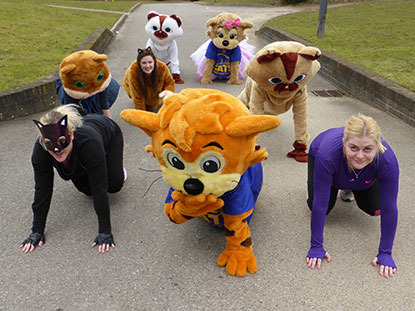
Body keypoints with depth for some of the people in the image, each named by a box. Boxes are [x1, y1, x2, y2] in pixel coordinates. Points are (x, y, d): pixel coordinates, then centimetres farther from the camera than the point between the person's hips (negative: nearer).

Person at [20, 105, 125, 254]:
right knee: (86, 189, -4)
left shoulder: (89, 142, -48)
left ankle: (117, 166, 20)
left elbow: (99, 188, -43)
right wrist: (37, 231, -24)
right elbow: (42, 189, -27)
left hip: (109, 135, -3)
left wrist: (105, 232, -41)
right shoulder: (40, 150, -36)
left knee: (114, 185, -11)